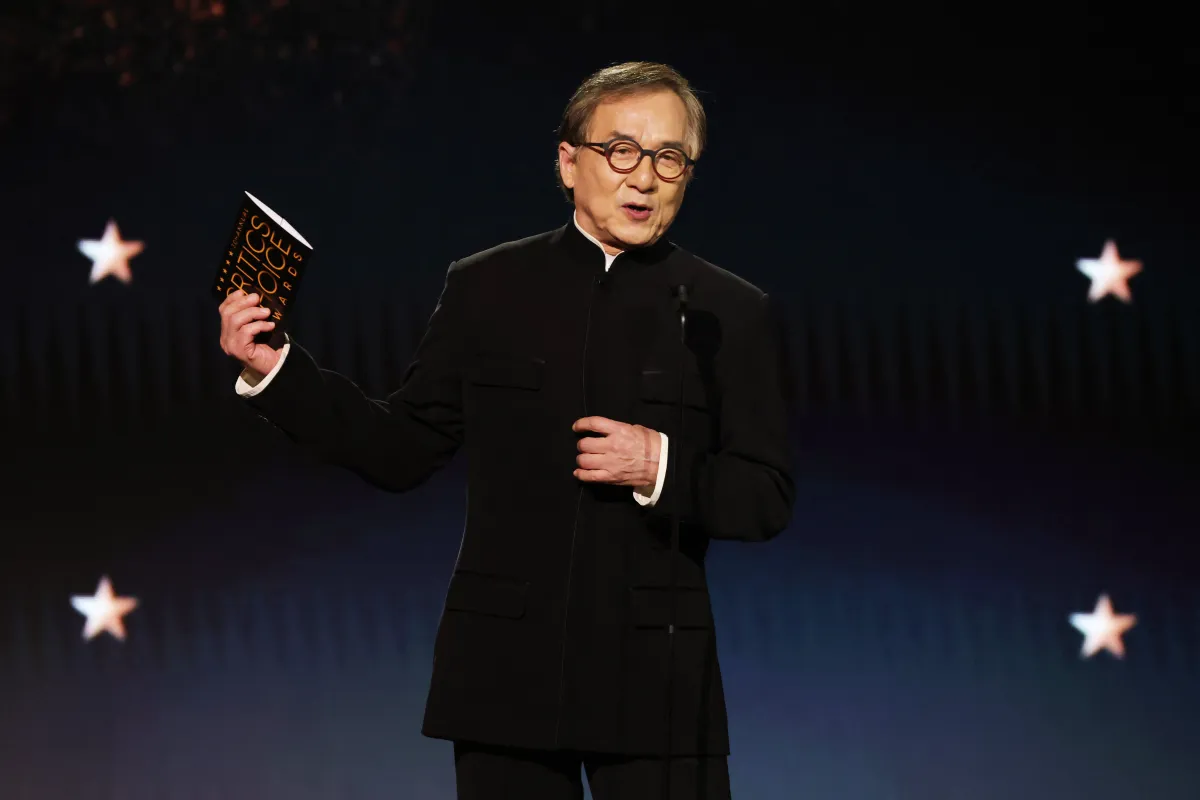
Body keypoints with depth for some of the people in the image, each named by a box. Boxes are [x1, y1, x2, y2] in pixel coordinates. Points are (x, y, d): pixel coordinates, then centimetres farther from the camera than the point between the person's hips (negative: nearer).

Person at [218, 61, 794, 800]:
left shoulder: (732, 315, 3)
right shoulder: (485, 289, 7)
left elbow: (768, 500, 1)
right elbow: (403, 451, 8)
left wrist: (663, 468, -16)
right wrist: (276, 373, -1)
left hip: (656, 680, -1)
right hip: (505, 675, 1)